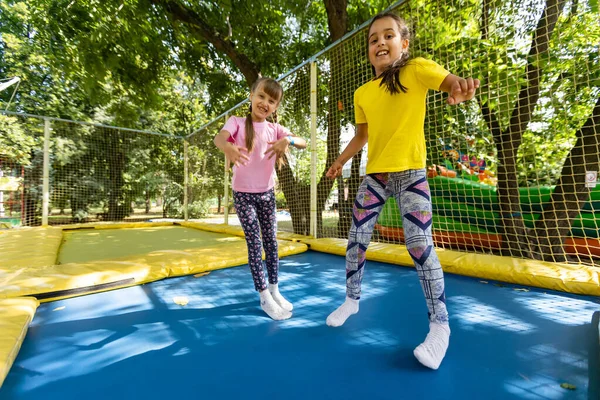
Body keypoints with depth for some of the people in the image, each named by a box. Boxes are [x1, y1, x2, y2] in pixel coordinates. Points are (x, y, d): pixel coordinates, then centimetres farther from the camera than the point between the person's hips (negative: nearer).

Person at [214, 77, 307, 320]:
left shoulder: (275, 128, 4)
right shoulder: (237, 122, -5)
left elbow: (303, 143, -6)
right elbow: (218, 137, -25)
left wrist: (287, 140, -28)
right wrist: (228, 147, -48)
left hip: (267, 193, 4)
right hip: (243, 193, -3)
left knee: (271, 242, 9)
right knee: (254, 244, -1)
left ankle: (275, 290, 24)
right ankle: (264, 297, 12)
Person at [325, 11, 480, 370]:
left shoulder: (417, 69, -2)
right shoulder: (362, 93, 9)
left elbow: (450, 81, -19)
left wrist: (461, 87, -41)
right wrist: (340, 161, 16)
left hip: (411, 174, -4)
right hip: (375, 176, 5)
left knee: (421, 246, -11)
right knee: (356, 241, 5)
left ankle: (440, 325, 8)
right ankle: (352, 300, 27)